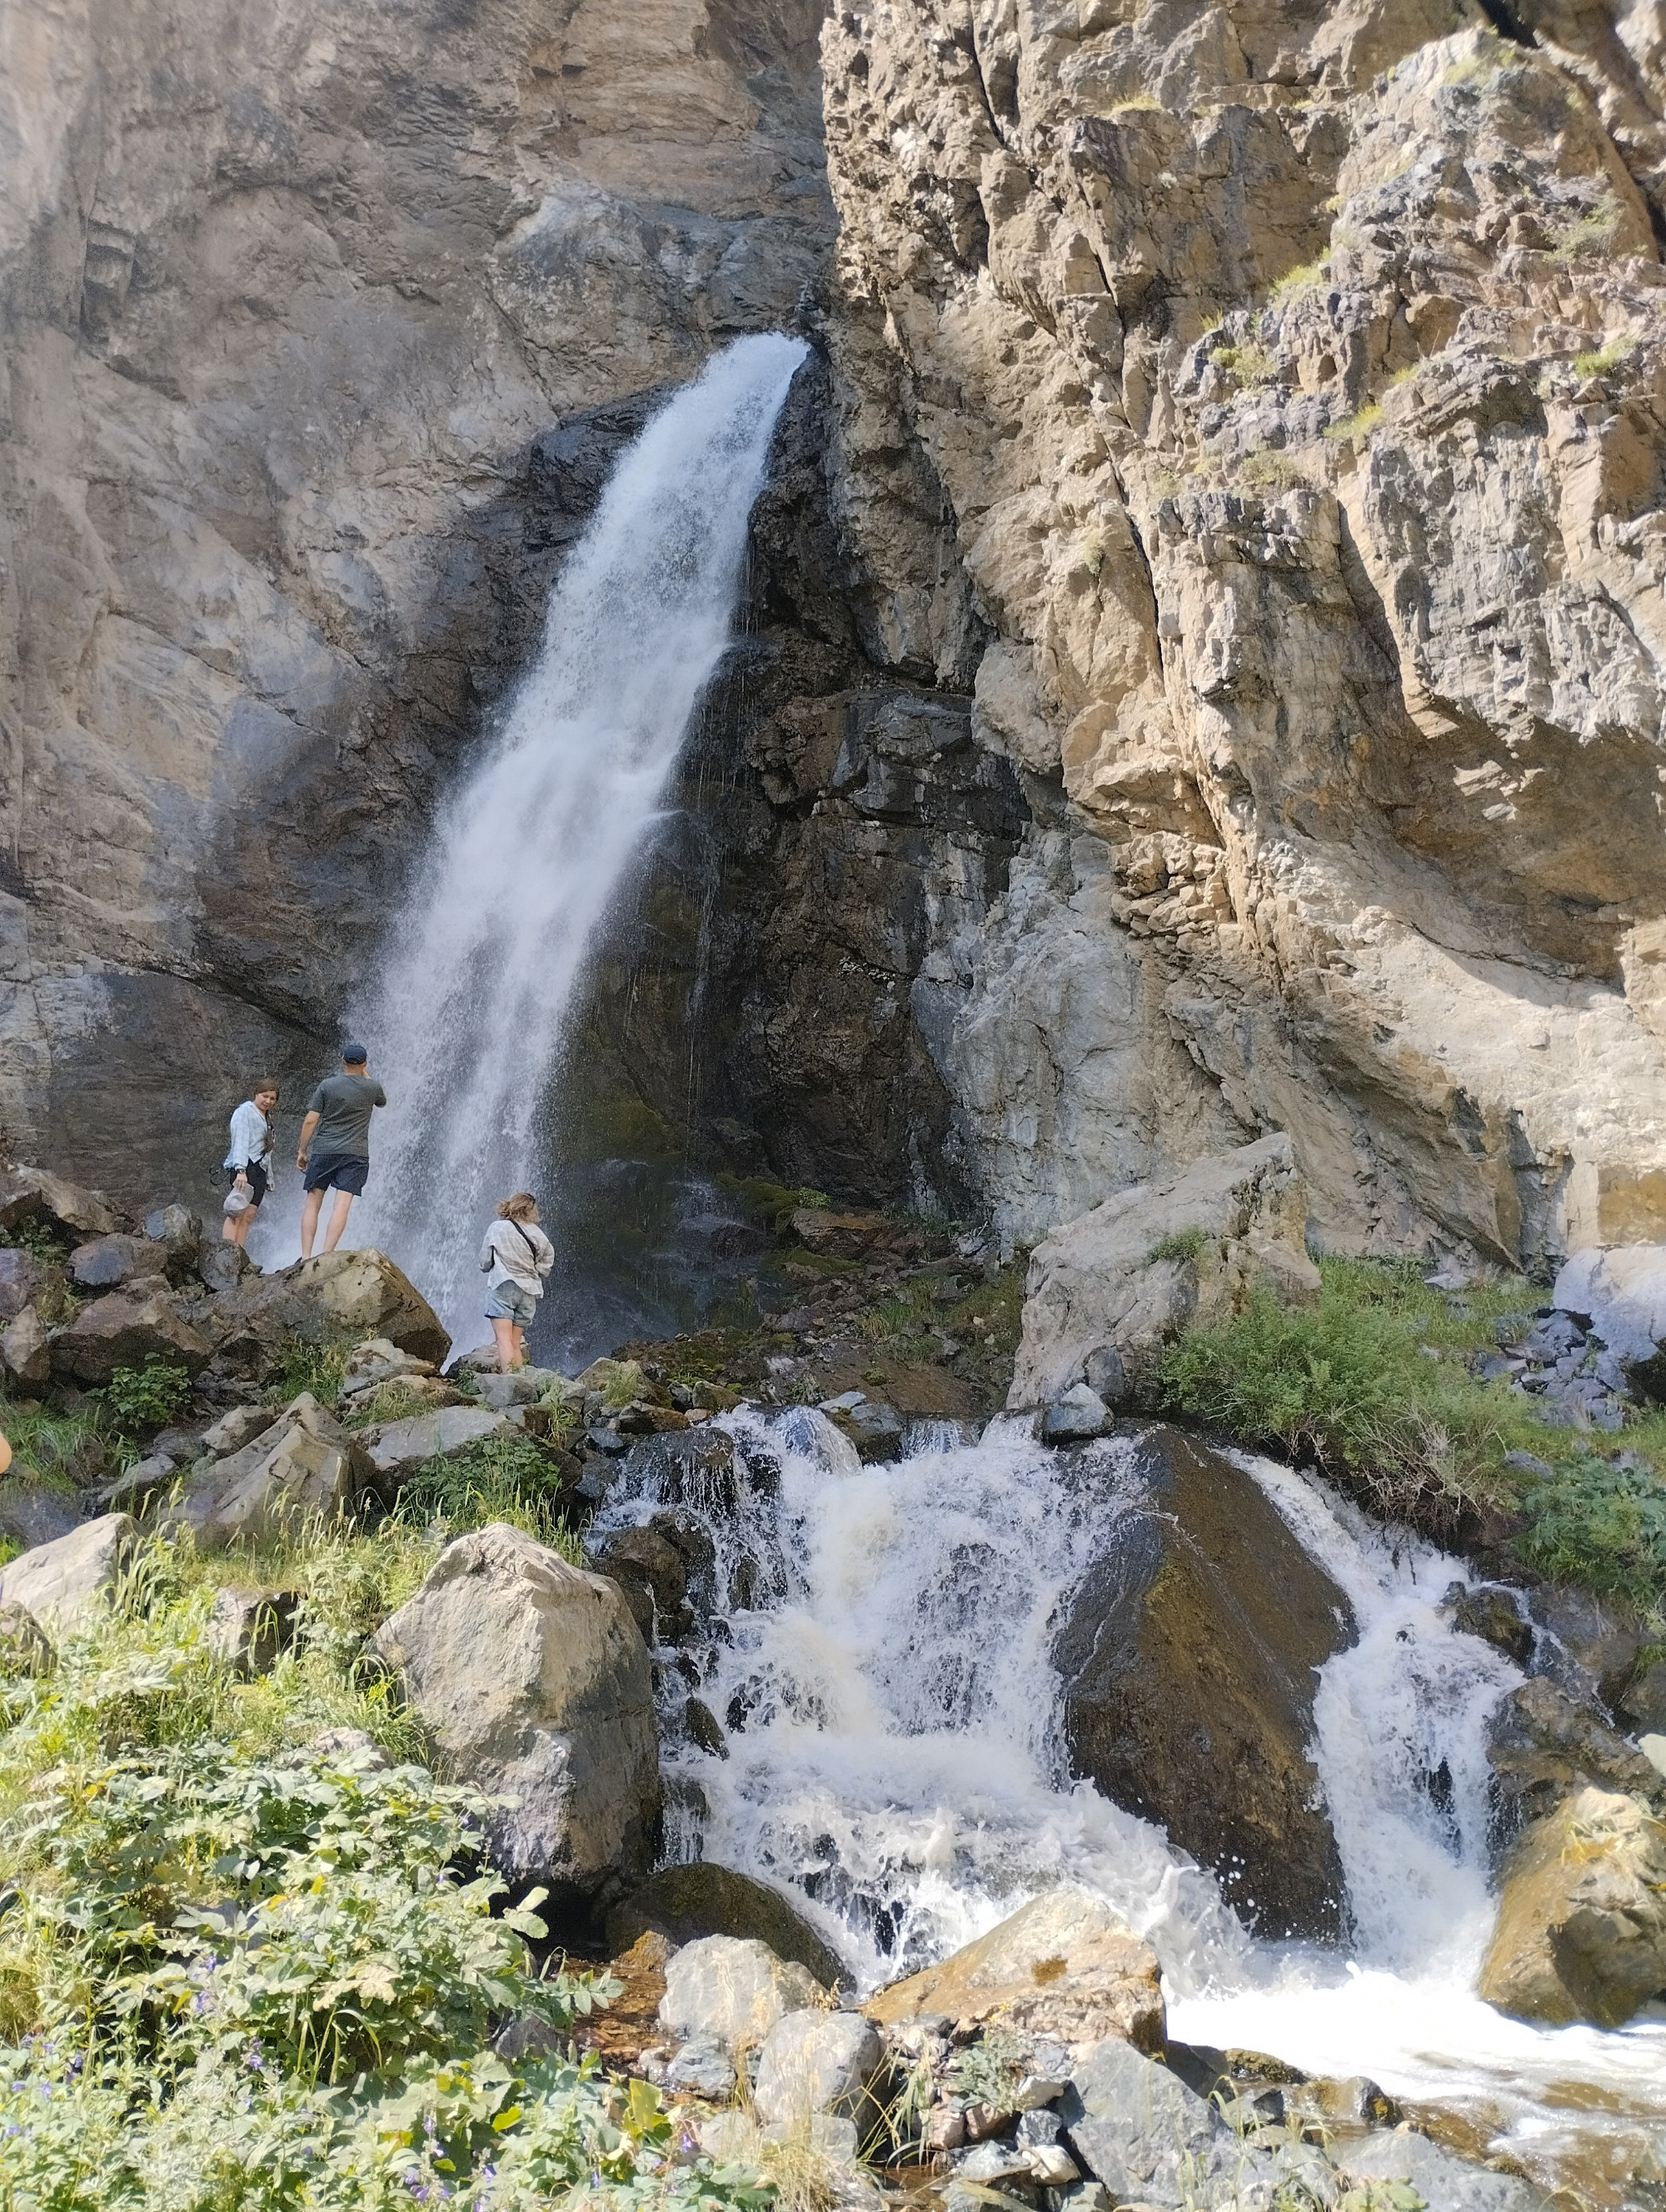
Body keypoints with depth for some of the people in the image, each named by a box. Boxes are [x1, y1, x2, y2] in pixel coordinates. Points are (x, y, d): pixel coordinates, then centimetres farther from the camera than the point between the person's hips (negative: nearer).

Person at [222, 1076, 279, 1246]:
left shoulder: (266, 1118, 26)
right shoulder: (245, 1111, 1)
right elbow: (240, 1142, -11)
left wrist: (269, 1177, 18)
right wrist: (240, 1170, -22)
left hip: (259, 1170, 8)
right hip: (245, 1167, -8)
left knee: (248, 1215, -2)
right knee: (237, 1213, -17)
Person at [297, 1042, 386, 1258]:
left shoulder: (327, 1085, 1)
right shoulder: (372, 1088, 3)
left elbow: (310, 1121, -2)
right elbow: (383, 1101, 27)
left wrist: (302, 1150, 7)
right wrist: (365, 1075, 30)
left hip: (323, 1151, 0)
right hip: (356, 1154, 0)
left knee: (312, 1204, 6)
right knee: (342, 1205, -6)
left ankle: (306, 1257, 0)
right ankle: (326, 1256, -16)